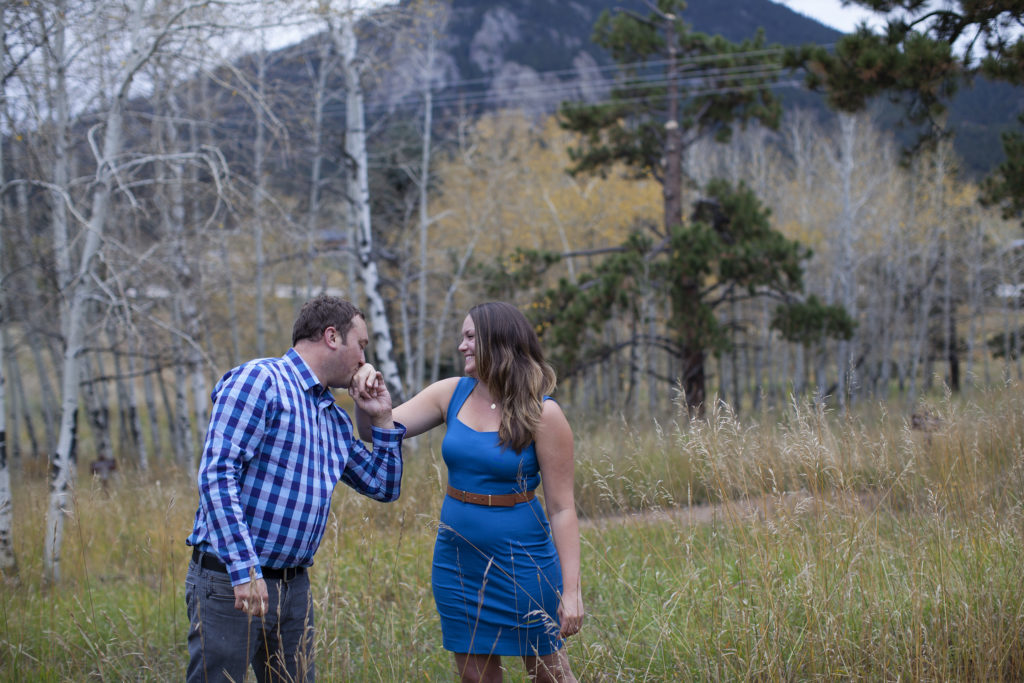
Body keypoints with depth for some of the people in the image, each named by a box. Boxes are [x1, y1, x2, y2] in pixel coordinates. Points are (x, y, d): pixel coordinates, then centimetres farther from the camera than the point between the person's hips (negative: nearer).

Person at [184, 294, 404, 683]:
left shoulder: (335, 419, 17)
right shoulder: (260, 380, -9)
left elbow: (384, 487, 28)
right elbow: (216, 475, -18)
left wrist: (382, 419, 14)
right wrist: (244, 570, -24)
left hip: (293, 586, 8)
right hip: (230, 579, -8)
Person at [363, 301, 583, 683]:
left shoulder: (542, 415, -12)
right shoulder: (452, 394, 3)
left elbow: (562, 509, -12)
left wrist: (571, 590, -15)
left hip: (520, 562, -5)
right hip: (456, 561, 5)